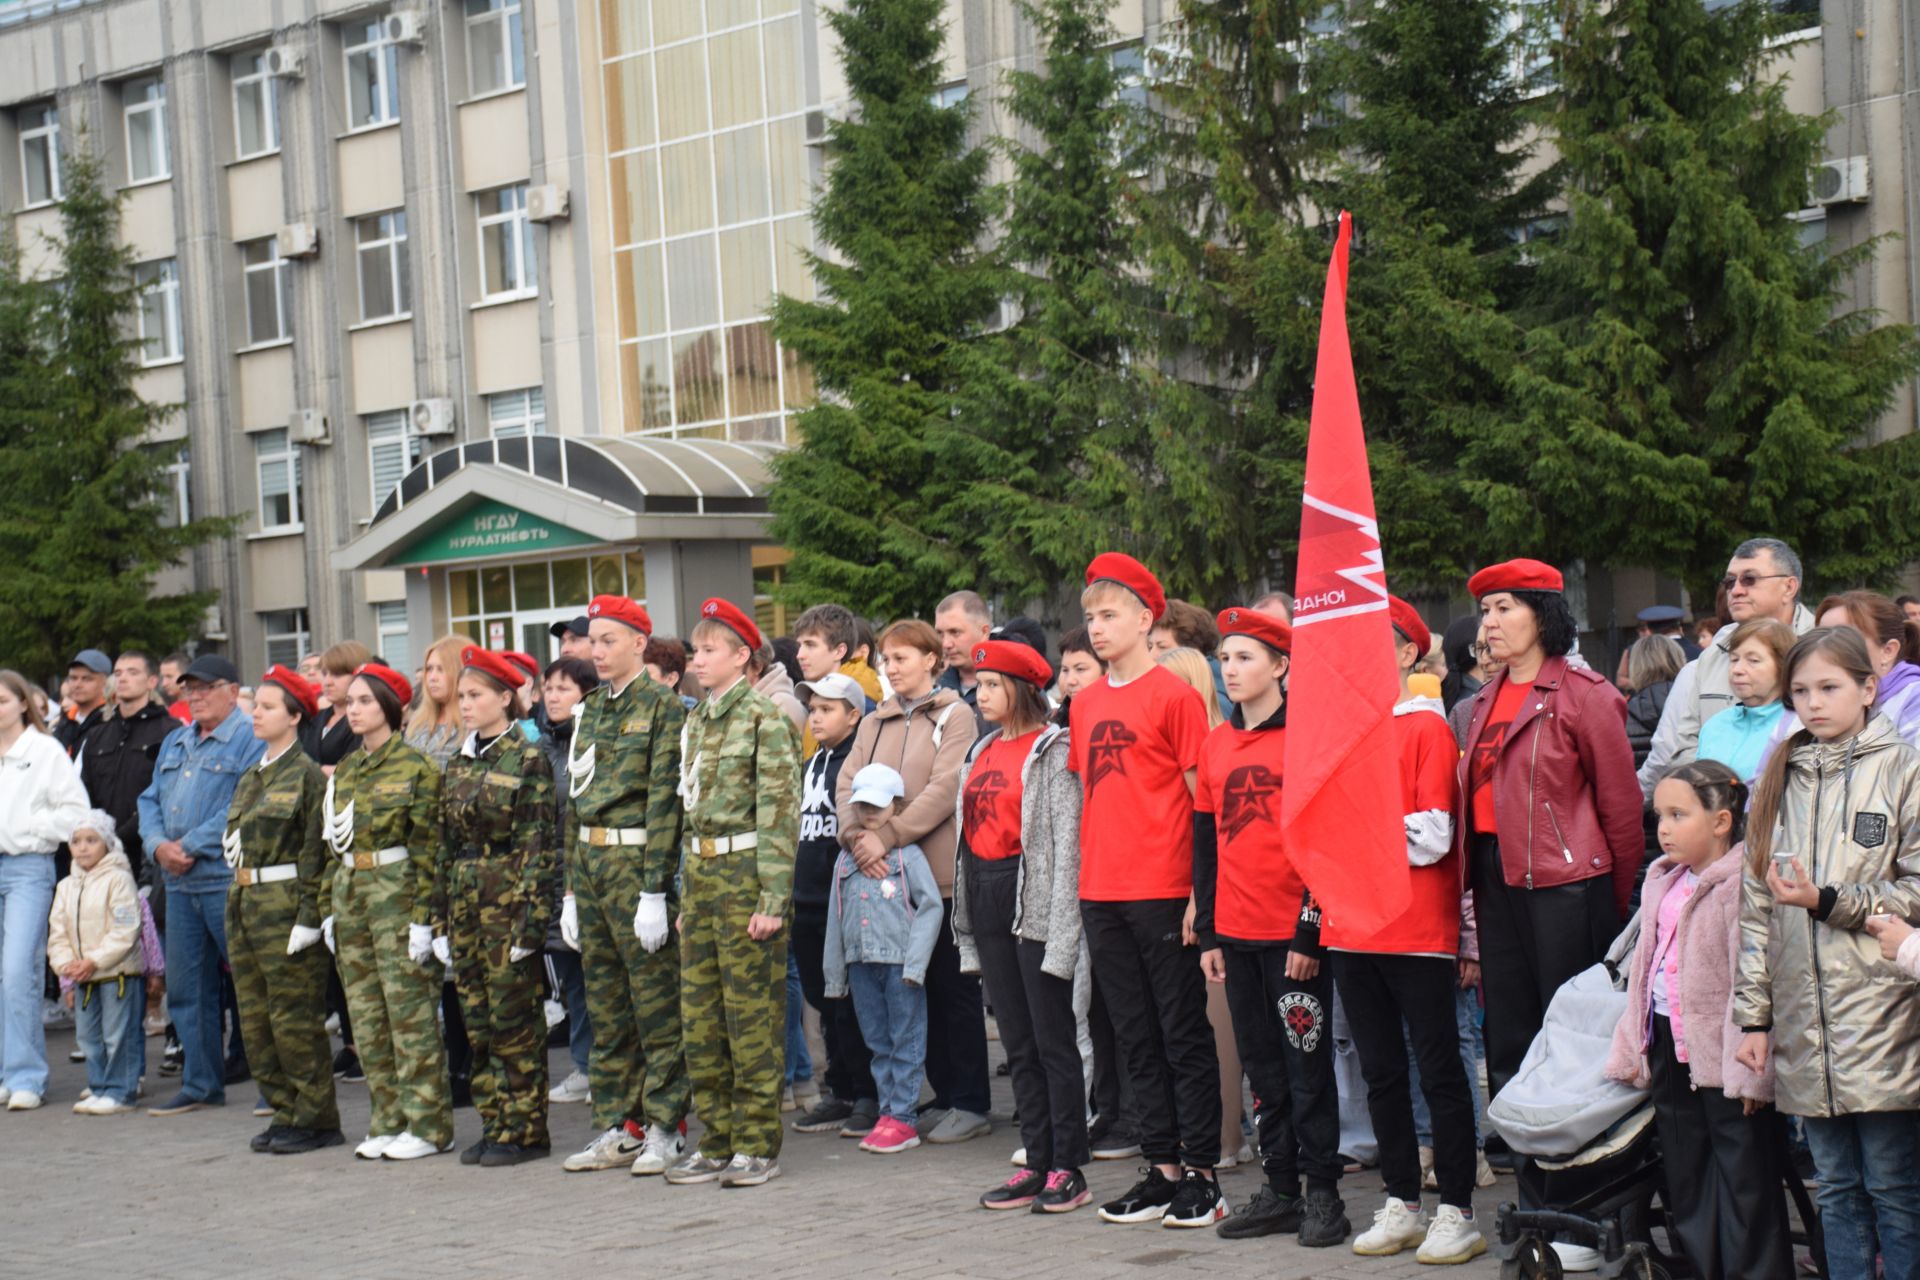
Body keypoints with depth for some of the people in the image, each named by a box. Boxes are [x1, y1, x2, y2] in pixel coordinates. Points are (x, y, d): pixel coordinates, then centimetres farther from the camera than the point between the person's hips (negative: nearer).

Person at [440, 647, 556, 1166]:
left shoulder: (528, 758, -7)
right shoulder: (457, 764, 13)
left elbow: (537, 841, -11)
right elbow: (447, 842, 16)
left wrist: (532, 911, -17)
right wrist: (441, 906, 11)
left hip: (508, 897, -7)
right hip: (465, 901, 7)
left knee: (513, 1016, -3)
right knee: (477, 1017, 9)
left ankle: (524, 1130, 4)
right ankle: (494, 1123, 16)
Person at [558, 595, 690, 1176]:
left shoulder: (662, 706, -7)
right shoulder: (588, 710, 15)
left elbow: (664, 800, -13)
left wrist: (654, 890, -18)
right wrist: (571, 889, 14)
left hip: (636, 860, -8)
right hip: (589, 863, 8)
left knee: (656, 1002, -2)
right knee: (604, 1004, 11)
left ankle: (664, 1128, 5)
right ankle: (617, 1127, 18)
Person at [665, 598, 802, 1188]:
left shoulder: (765, 718, -9)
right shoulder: (697, 721, 15)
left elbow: (779, 812, -13)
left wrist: (772, 898, -17)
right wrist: (688, 895, 16)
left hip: (745, 867, -8)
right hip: (700, 868, 8)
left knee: (751, 1010, -3)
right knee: (700, 1012, 9)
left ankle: (757, 1144, 4)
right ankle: (718, 1140, 17)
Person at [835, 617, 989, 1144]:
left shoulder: (955, 716, -3)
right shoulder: (874, 723, 15)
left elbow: (944, 790, -14)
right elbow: (847, 786, 6)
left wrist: (887, 835, -20)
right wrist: (856, 834, -14)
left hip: (942, 873, -6)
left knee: (955, 989, 0)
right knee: (920, 988, 10)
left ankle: (971, 1103, 6)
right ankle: (943, 1095, 18)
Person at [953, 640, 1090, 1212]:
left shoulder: (1053, 750, -7)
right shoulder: (982, 752, 16)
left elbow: (1067, 841, -13)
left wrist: (1059, 927, -18)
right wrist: (966, 927, 14)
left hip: (1034, 898, -8)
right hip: (986, 898, 8)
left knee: (1053, 1038, -3)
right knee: (1017, 1042, 10)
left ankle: (1068, 1169, 3)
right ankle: (1037, 1162, 15)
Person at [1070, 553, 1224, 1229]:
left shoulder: (1174, 694, -6)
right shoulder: (1085, 703, 12)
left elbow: (1203, 798, -6)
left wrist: (1200, 892, -10)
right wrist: (1085, 880, 12)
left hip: (1163, 893, -6)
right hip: (1102, 894, 6)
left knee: (1185, 1034, 1)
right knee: (1137, 1039, 11)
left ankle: (1201, 1174, 7)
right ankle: (1162, 1168, 18)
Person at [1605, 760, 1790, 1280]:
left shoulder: (1739, 884, -16)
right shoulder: (1662, 881, 12)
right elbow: (1642, 968, 17)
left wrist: (1748, 1069, -22)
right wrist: (1632, 1048, 15)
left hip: (1722, 1056, -9)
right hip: (1670, 1045, 9)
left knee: (1745, 1183, 0)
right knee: (1684, 1175, 16)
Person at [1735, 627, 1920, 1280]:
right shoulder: (1778, 781, 13)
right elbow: (1755, 908, 11)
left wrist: (1830, 903, -13)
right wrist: (1752, 1015, 7)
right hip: (1803, 1029, 4)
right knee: (1836, 1188, 10)